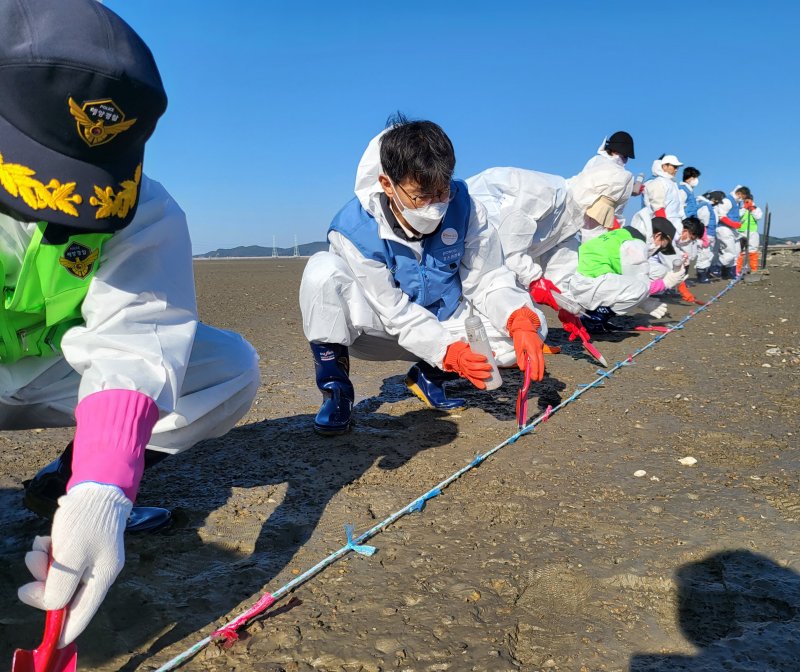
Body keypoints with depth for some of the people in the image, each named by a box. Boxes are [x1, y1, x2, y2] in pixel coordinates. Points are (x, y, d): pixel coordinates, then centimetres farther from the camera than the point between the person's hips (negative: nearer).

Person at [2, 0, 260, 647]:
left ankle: (68, 483, -9)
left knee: (232, 366, -18)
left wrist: (100, 494, -46)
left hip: (57, 370, 2)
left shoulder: (145, 215, -19)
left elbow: (134, 345, -32)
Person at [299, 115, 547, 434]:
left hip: (447, 323, 4)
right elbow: (397, 313, -22)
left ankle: (429, 375, 1)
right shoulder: (353, 230, -25)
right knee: (323, 269, -32)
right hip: (384, 331, -3)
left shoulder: (463, 206, -17)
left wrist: (521, 322, -32)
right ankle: (335, 388, -14)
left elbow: (487, 280, -12)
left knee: (531, 326, -18)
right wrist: (449, 352, -35)